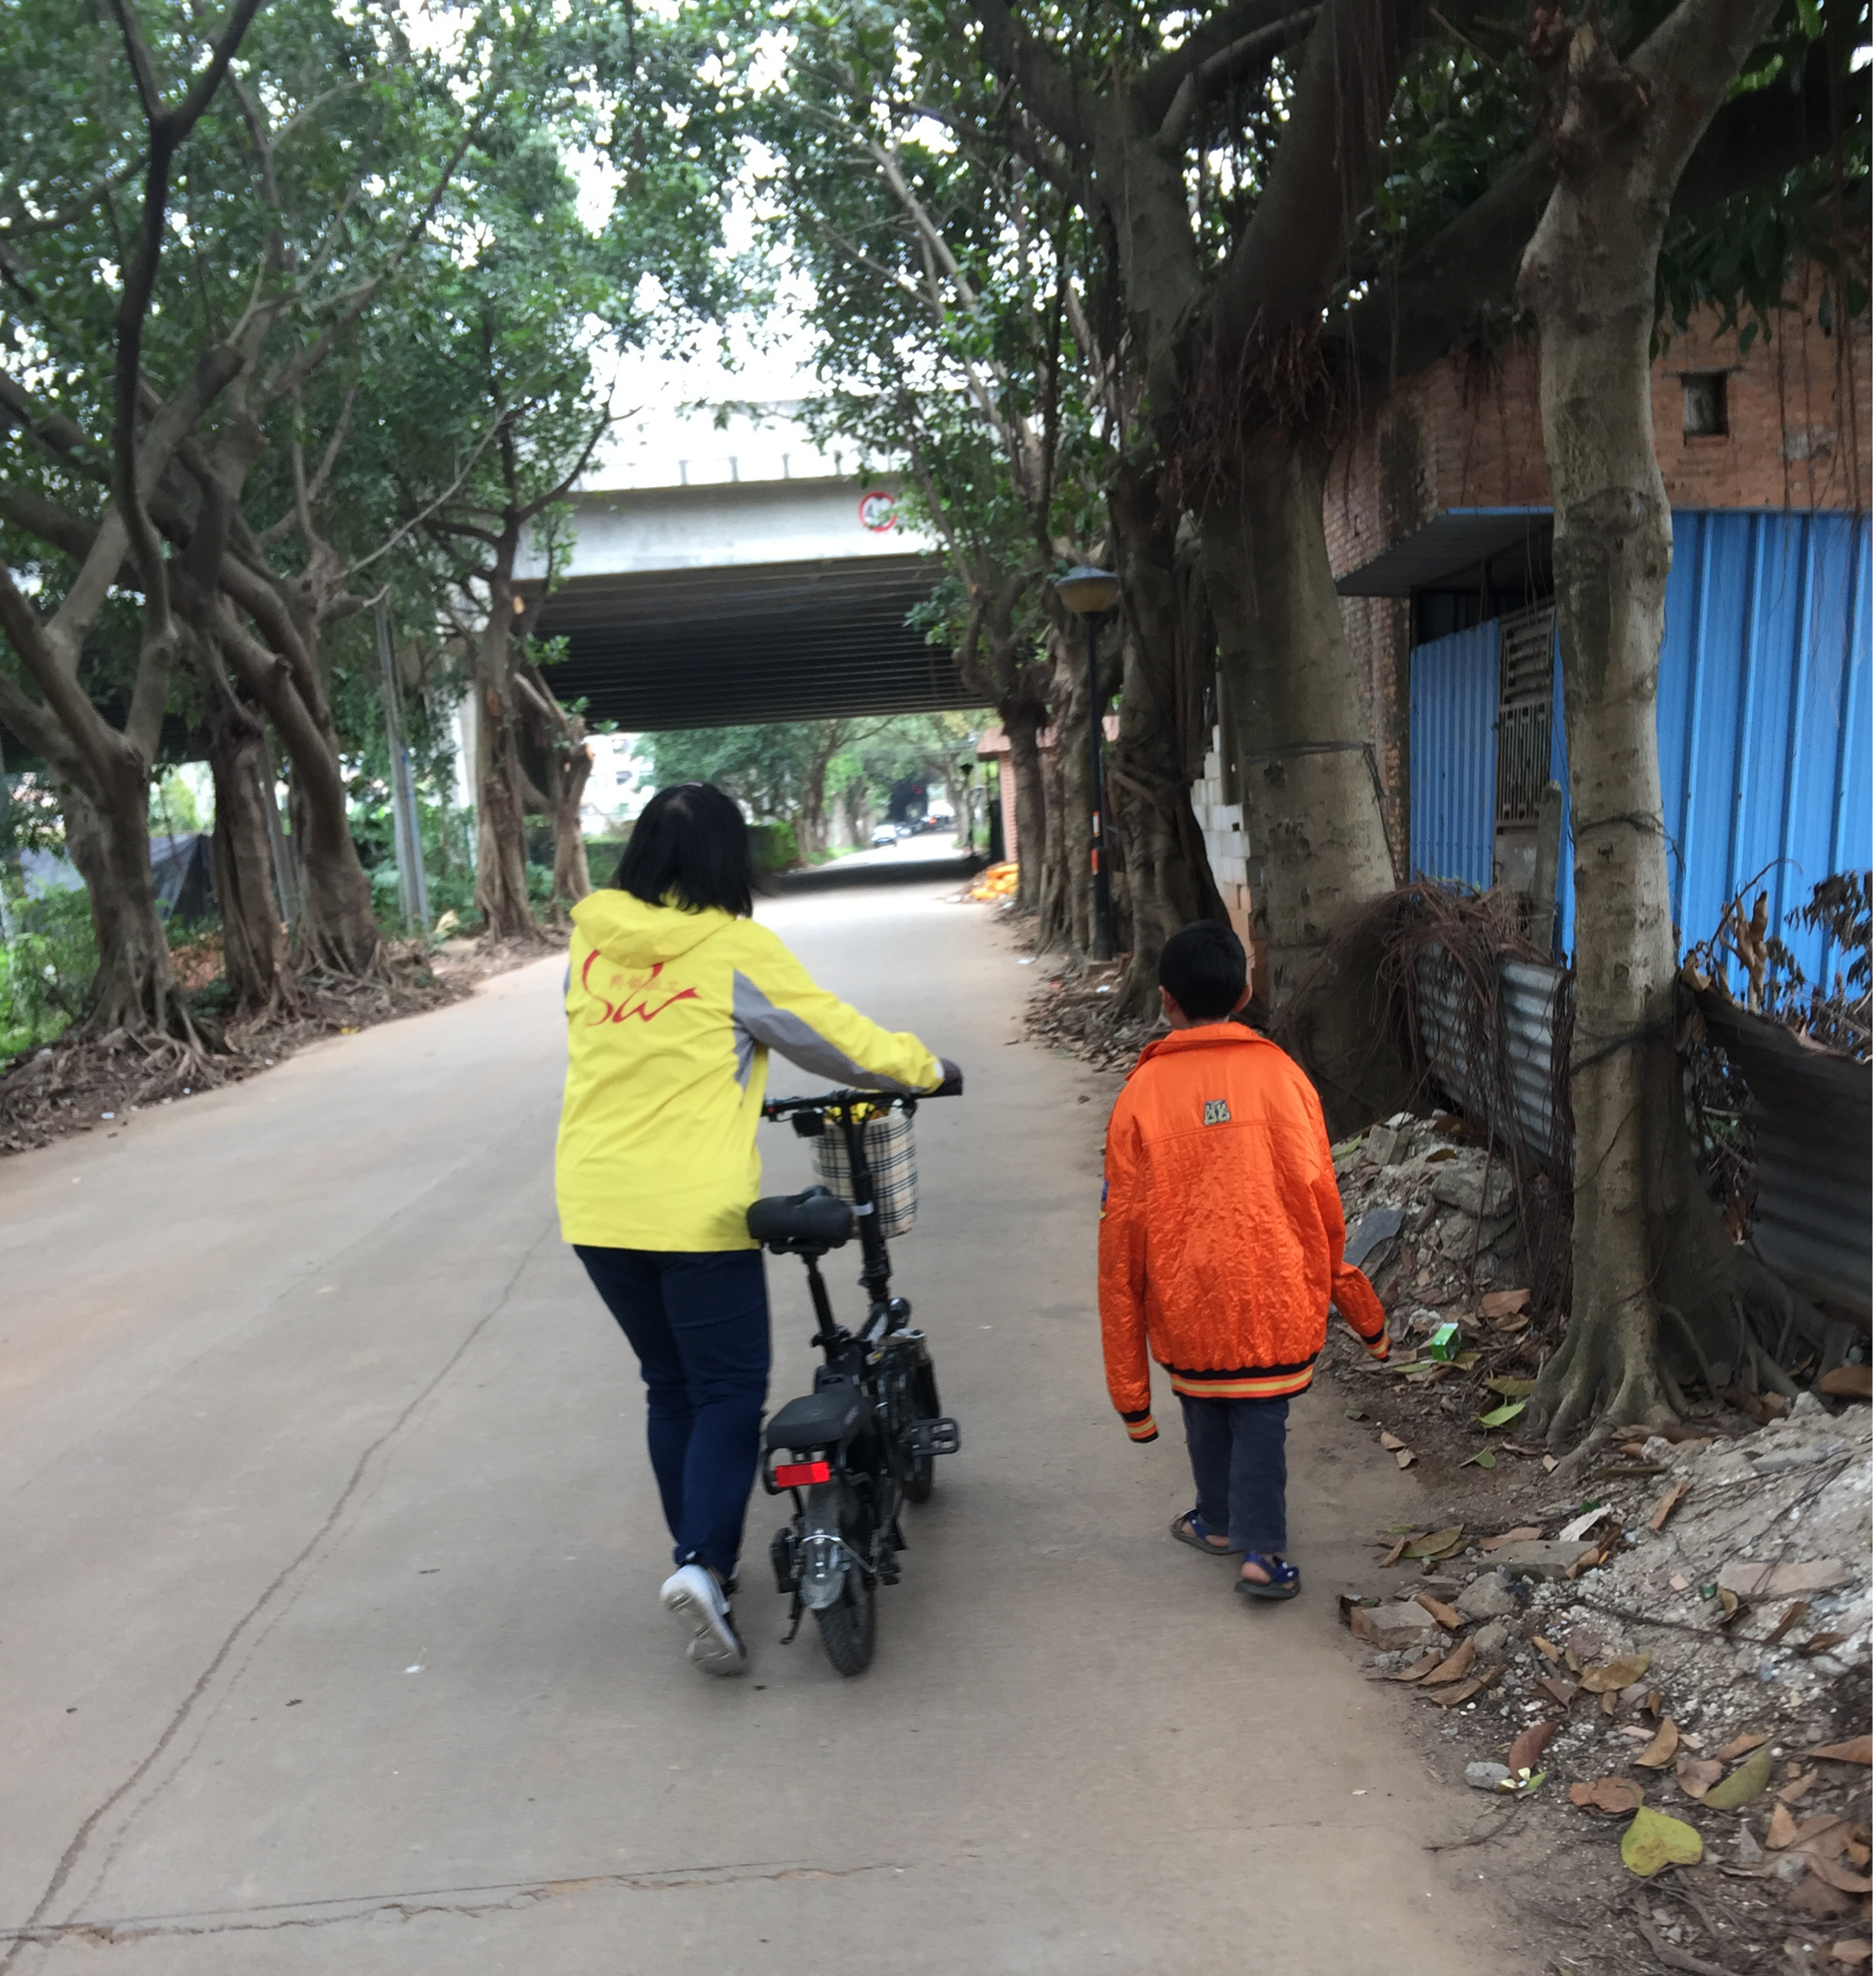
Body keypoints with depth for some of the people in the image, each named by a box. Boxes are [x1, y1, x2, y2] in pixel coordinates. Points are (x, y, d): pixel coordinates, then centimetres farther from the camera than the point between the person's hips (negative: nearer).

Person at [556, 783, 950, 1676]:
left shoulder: (591, 939, 4)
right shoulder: (735, 950, -10)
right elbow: (833, 1034, -1)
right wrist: (922, 1065, 16)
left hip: (596, 1206, 6)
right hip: (693, 1209, -5)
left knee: (670, 1385, 19)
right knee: (730, 1392, 6)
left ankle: (696, 1555, 30)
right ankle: (704, 1563, -8)